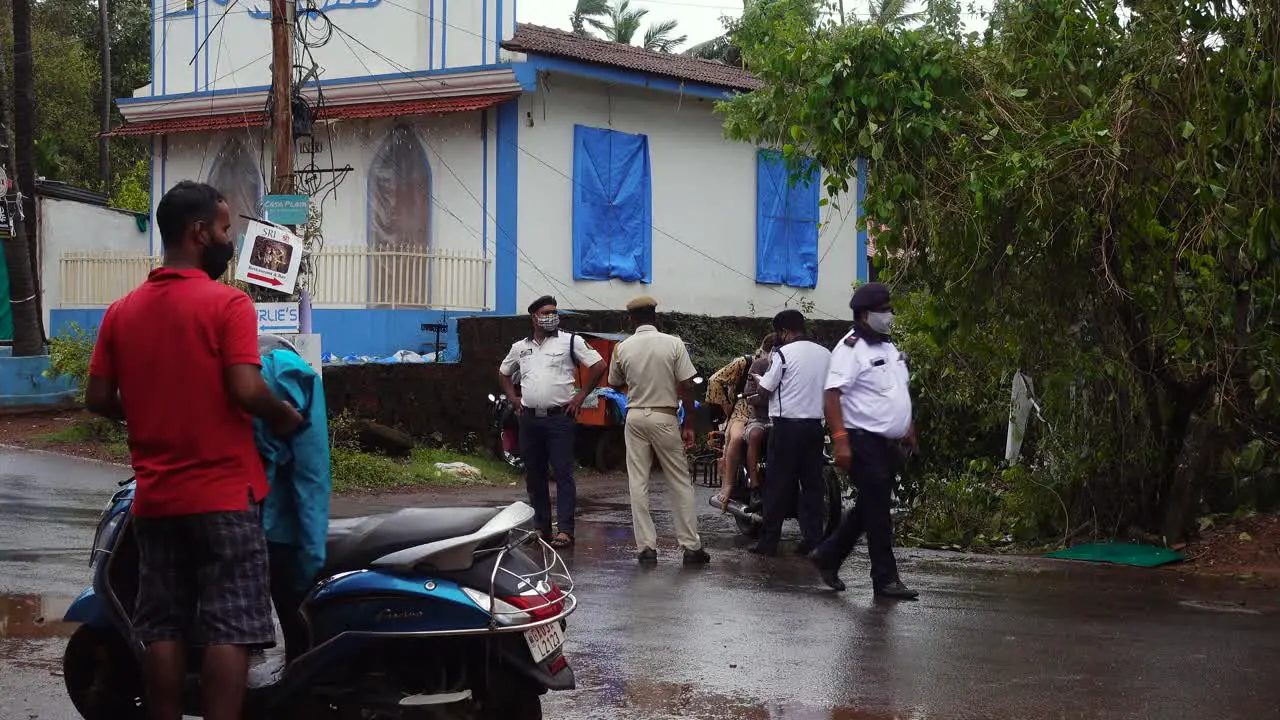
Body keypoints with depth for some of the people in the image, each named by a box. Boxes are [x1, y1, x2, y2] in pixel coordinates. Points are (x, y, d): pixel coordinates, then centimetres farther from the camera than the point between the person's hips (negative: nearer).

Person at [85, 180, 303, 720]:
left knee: (163, 628, 10)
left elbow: (98, 399, 7)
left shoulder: (122, 312, 7)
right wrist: (285, 417, -2)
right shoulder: (228, 304, -11)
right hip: (224, 494, -6)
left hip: (155, 498, 6)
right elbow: (247, 391, -20)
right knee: (229, 629, -2)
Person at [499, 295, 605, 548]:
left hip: (559, 418, -5)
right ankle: (541, 526, 19)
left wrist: (581, 396, -4)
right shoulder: (520, 347, 13)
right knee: (534, 475, 9)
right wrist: (513, 398, 15)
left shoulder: (570, 342, 0)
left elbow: (598, 366, -2)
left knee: (563, 474, -8)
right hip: (529, 419, 5)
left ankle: (565, 530, -11)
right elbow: (503, 373, 29)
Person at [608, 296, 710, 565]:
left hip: (635, 417, 1)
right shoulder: (673, 344, -7)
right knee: (680, 482, 6)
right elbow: (687, 387, -8)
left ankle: (646, 547, 2)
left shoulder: (622, 348, -2)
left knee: (638, 483, 5)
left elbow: (615, 384, 12)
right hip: (665, 418, -1)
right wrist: (689, 425, 0)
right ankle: (691, 546, 6)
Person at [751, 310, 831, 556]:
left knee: (779, 484, -1)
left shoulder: (783, 353, -9)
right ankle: (812, 539, 6)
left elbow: (766, 390, -5)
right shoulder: (826, 354, 9)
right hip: (815, 424, 5)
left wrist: (760, 376, 14)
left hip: (787, 425, -5)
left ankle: (769, 541, 0)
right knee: (812, 482, 7)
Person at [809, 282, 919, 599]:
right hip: (863, 440, -9)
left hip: (887, 442, 9)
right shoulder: (851, 348, -13)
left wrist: (908, 429, 23)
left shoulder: (888, 347, 16)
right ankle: (886, 579, -1)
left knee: (869, 508, 15)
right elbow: (833, 394, -20)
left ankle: (827, 556, 27)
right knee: (877, 511, -6)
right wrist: (840, 440, -27)